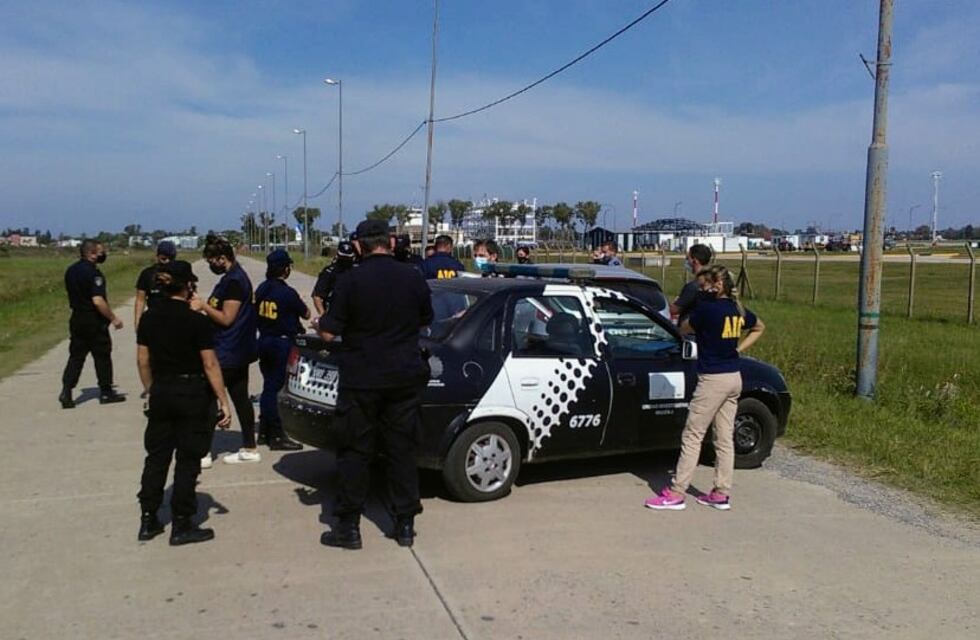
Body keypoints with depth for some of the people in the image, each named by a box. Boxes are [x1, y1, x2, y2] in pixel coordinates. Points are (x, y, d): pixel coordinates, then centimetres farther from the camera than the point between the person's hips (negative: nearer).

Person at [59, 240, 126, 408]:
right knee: (102, 356, 5)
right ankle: (106, 392, 14)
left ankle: (66, 391, -1)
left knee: (76, 356, 9)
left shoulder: (71, 271, 9)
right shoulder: (93, 273, -18)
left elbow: (73, 296, 16)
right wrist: (113, 318, -17)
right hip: (95, 321, -7)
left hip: (77, 320, 7)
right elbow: (98, 300, -24)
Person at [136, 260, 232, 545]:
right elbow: (210, 365, -15)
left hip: (161, 392, 5)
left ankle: (148, 521, 22)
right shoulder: (197, 321, -15)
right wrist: (224, 403, -11)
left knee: (156, 456, 15)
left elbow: (143, 360, 8)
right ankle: (181, 526, 10)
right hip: (193, 395, -5)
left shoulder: (148, 319, 2)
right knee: (187, 460, 4)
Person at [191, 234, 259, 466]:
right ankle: (249, 448, 19)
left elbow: (226, 318, -20)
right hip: (237, 351, 10)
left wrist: (203, 306, -13)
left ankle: (203, 453, 2)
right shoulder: (233, 277, 13)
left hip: (228, 353, -10)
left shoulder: (234, 281, -19)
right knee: (240, 397, 13)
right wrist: (203, 304, 7)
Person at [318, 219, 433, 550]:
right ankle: (405, 524, 17)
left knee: (355, 452, 7)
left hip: (361, 380, -3)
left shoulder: (350, 282, -11)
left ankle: (348, 527, 12)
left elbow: (328, 333, -9)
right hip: (405, 378, 3)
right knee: (401, 450, 11)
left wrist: (319, 323, 13)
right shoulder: (413, 278, -1)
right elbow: (425, 321, 13)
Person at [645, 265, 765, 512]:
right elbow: (759, 327, 27)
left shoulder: (707, 308, -15)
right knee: (724, 438, 11)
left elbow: (684, 329, -2)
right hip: (734, 378, 8)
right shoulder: (738, 310, 8)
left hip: (712, 379, -8)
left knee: (692, 436, -2)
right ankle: (721, 494, 17)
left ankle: (676, 493, 2)